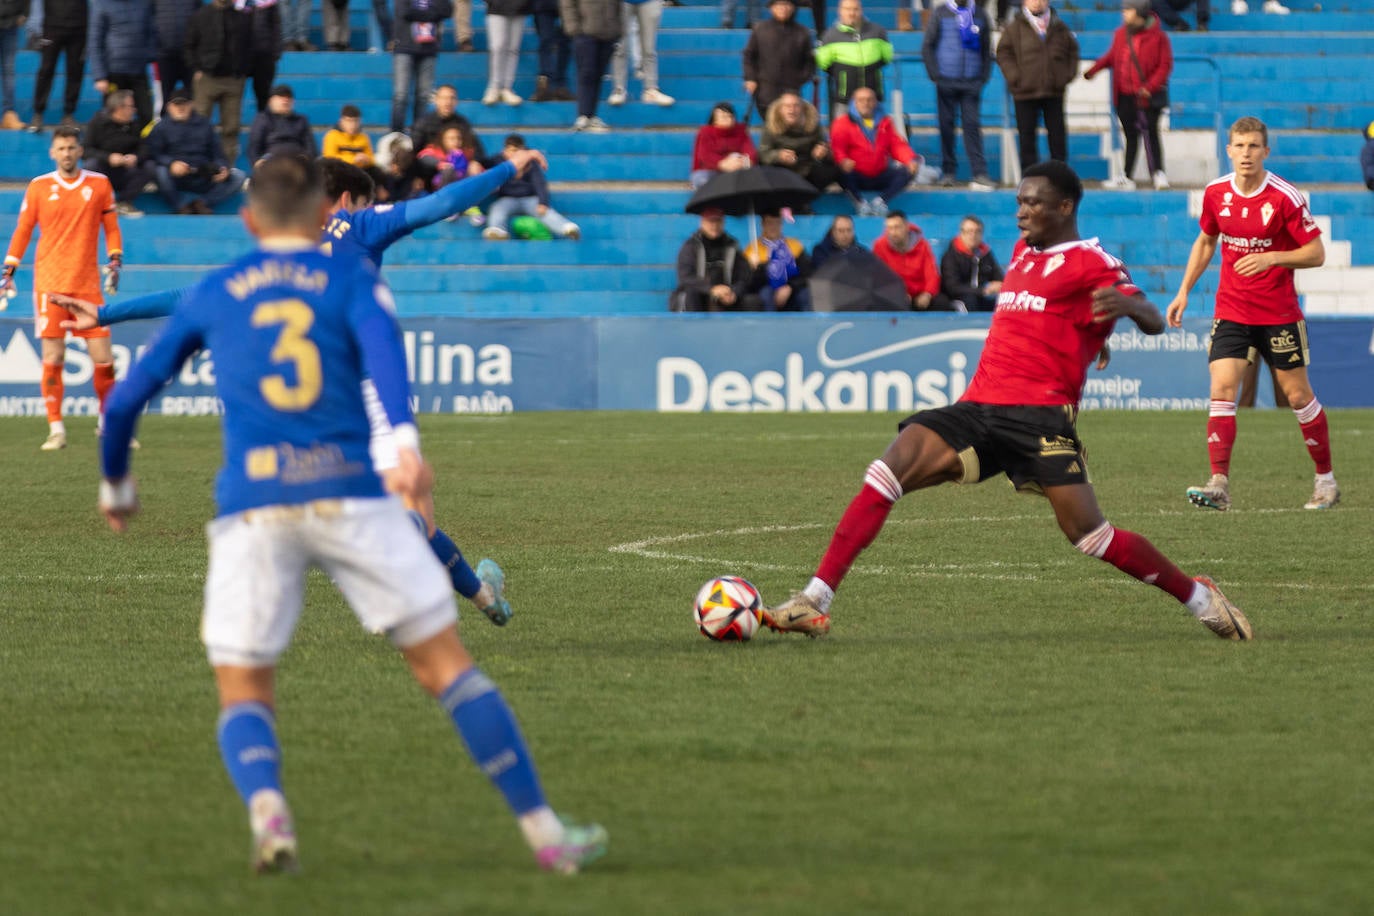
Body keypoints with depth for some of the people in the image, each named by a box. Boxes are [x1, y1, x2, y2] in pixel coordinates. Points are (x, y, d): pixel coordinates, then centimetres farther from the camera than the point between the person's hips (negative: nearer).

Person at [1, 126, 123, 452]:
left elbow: (111, 227, 12)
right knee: (52, 358, -4)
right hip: (49, 284, -1)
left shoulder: (99, 184, 6)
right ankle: (56, 430, 3)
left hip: (88, 284, 1)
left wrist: (114, 261, -2)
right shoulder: (39, 187, 4)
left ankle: (108, 423, 15)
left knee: (103, 357, -2)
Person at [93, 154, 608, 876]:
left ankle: (266, 808, -25)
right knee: (445, 664, 6)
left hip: (252, 508, 1)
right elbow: (382, 348, -11)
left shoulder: (211, 296, 18)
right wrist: (405, 441, -27)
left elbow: (128, 399, 21)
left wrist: (115, 483, 39)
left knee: (243, 694, 8)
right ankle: (544, 833, 4)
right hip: (350, 493, -1)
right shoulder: (352, 282, 11)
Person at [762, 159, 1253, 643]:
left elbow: (1154, 322, -16)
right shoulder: (1022, 252, 21)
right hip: (978, 407, 6)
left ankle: (1199, 597, 9)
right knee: (889, 471, -15)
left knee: (1088, 534, -13)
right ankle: (815, 601, -19)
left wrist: (1128, 303, -35)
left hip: (1038, 416, -6)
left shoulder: (1090, 262, -1)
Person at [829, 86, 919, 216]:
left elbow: (897, 145, 7)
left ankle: (881, 201, -22)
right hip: (857, 178, -4)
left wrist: (910, 160, -13)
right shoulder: (843, 123, 1)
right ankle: (860, 203, -24)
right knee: (843, 173, -36)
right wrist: (843, 161, -35)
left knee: (906, 172, -18)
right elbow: (837, 148, -11)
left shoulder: (884, 122, 13)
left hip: (879, 177, 4)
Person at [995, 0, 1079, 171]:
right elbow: (1003, 53, 1)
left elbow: (1072, 51, 17)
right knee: (1027, 138, 0)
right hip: (1025, 91, -2)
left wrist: (1069, 74, 5)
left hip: (1054, 92, 2)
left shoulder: (1059, 27, 9)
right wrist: (1014, 77, -9)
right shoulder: (1015, 28, 1)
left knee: (1057, 137, 5)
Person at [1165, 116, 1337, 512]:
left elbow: (1316, 253, -10)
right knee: (1221, 390, -13)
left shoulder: (1285, 197, -13)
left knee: (1298, 394, 5)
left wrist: (1270, 258, -24)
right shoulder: (1215, 193, 0)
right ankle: (1219, 485, -18)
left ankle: (1326, 480, 22)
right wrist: (1184, 292, 12)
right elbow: (1205, 241, 17)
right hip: (1230, 312, 3)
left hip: (1279, 313, -3)